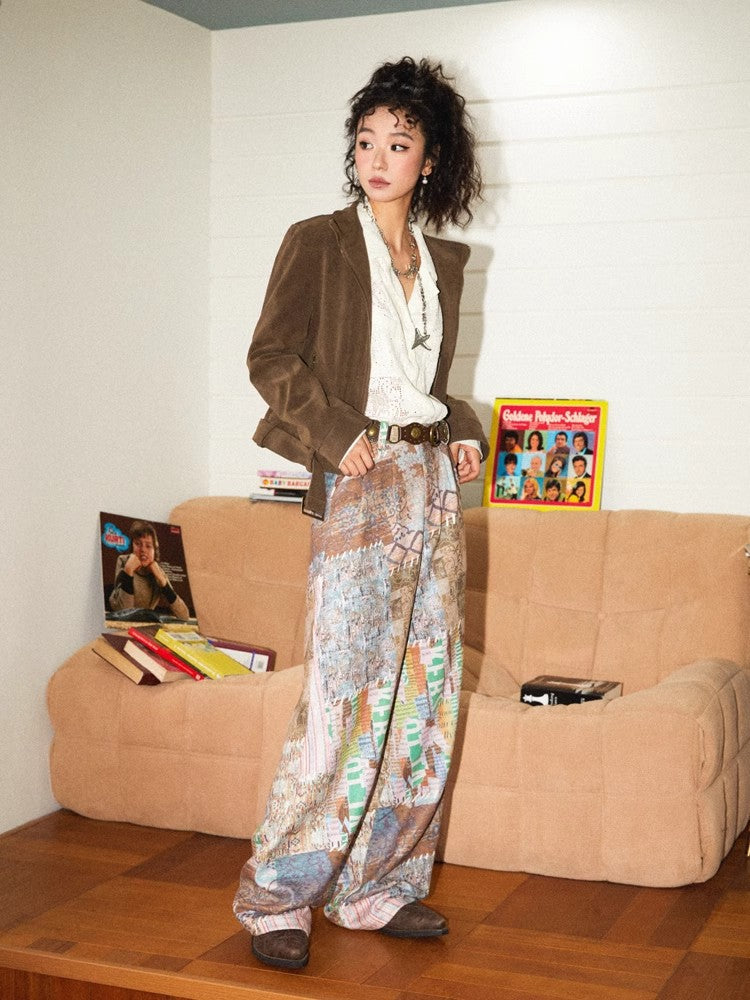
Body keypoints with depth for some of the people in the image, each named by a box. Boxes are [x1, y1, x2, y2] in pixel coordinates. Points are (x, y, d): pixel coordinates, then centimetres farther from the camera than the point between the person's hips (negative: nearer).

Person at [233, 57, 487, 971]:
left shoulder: (442, 261, 16)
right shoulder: (317, 243, -1)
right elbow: (271, 357, -5)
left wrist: (461, 431, 7)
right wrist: (337, 436, -15)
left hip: (432, 480, 6)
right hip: (358, 483, -6)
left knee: (425, 690, 6)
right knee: (344, 695, -9)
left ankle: (381, 887, 18)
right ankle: (277, 895, 4)